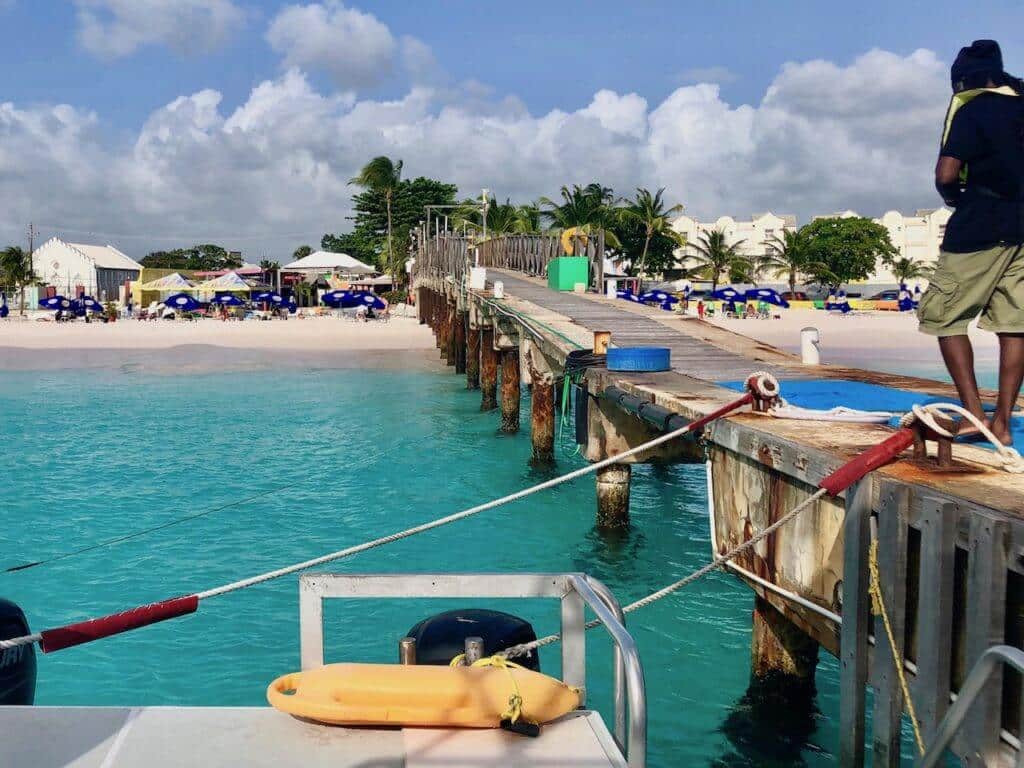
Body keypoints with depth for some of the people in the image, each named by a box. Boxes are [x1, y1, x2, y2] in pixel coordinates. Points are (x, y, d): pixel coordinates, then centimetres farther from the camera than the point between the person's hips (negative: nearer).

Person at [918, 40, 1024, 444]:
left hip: (981, 228, -6)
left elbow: (946, 174, -15)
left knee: (943, 316, 1)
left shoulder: (972, 110, -6)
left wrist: (955, 198, 4)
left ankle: (973, 414, -8)